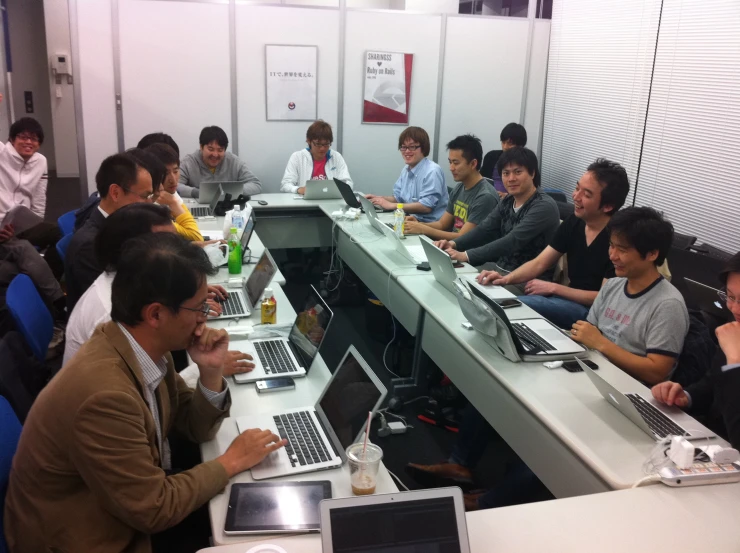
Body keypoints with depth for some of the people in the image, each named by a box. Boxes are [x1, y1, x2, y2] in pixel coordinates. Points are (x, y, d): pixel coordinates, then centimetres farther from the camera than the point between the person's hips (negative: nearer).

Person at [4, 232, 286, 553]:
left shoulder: (146, 348, -9)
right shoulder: (104, 394, -34)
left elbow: (195, 429, 3)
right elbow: (153, 509, -25)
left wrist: (211, 373, -14)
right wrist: (231, 462, -14)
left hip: (130, 506, 7)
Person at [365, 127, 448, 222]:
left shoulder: (432, 171, -15)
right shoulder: (406, 169, 13)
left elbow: (426, 206, -21)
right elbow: (398, 197, 21)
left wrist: (391, 205, -19)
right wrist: (378, 198, 2)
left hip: (431, 224, -8)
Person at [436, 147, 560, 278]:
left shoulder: (544, 207, -16)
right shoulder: (507, 202, 9)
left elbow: (512, 242, -25)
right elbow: (484, 229, 1)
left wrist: (466, 256, -30)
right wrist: (454, 244, -18)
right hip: (502, 271, 7)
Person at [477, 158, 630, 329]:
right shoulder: (573, 222, 1)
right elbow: (539, 264, 2)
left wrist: (553, 288, -17)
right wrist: (506, 279, -16)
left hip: (594, 310, -7)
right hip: (572, 299, 7)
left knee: (515, 306, -26)